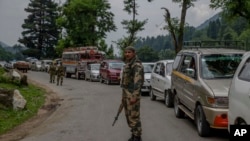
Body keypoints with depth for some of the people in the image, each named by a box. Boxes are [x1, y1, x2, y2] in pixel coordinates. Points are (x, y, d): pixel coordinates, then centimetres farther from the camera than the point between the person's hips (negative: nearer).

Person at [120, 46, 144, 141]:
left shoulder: (137, 65, -14)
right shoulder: (128, 65, 17)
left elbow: (138, 81, -22)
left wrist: (134, 96, -28)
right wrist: (124, 96, 22)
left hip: (133, 94, -9)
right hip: (126, 93, 10)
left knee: (134, 116, -5)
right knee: (129, 116, 12)